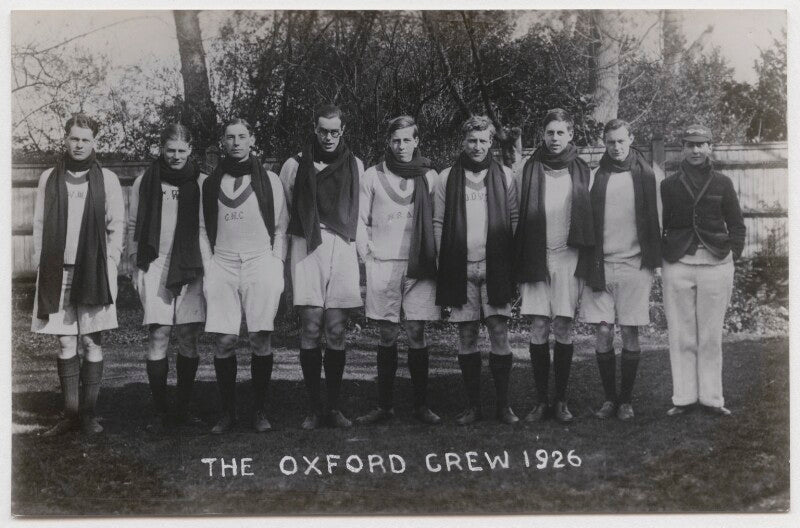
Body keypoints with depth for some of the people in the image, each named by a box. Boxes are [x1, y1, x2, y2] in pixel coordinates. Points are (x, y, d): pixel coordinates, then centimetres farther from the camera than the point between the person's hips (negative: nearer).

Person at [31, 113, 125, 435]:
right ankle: (70, 414, 11)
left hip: (94, 271, -1)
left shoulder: (107, 179, 5)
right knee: (66, 343, 4)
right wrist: (42, 263, 1)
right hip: (58, 271, 2)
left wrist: (108, 264, -3)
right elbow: (39, 225, 10)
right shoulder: (49, 179, 9)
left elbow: (117, 226, 5)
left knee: (92, 342, 1)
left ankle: (89, 413, 9)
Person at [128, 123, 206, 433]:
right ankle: (160, 412, 1)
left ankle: (184, 408, 14)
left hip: (191, 268, 1)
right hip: (155, 265, 0)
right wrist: (136, 267, 6)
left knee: (189, 337, 2)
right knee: (158, 335, -6)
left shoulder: (201, 184, 7)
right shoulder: (145, 182, 8)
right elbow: (133, 226, 11)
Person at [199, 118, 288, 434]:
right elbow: (204, 230, 15)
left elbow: (281, 227, 9)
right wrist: (209, 269, 5)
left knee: (261, 339, -6)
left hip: (261, 264, -1)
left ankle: (260, 410, 4)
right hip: (222, 266, 2)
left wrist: (276, 265, -1)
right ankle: (227, 411, 6)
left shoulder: (269, 180, 9)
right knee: (224, 341, -4)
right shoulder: (211, 183, 14)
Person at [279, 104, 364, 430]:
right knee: (311, 330, -4)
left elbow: (361, 214, 15)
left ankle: (334, 407, 10)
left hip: (343, 249, 1)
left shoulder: (355, 166, 12)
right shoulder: (295, 165, 7)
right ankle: (314, 408, 5)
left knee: (336, 333, 2)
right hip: (307, 249, -1)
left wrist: (359, 248, 10)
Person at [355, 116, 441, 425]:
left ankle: (421, 405, 8)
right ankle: (384, 405, 11)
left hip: (419, 265, 0)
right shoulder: (372, 176, 6)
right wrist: (367, 254, 0)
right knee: (388, 336, 4)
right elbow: (361, 221, 8)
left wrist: (433, 256, 1)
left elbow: (438, 222, 8)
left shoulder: (429, 177, 6)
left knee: (416, 334, 0)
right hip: (383, 264, 0)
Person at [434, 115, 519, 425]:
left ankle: (503, 404, 7)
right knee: (466, 337, 4)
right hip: (461, 269, 1)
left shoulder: (504, 176, 8)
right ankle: (473, 405, 12)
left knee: (499, 333, -2)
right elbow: (438, 223, 6)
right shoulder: (447, 178, 7)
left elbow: (515, 220, 7)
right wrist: (445, 264, -1)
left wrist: (510, 260, -1)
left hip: (496, 267, 0)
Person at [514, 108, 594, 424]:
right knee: (538, 330, -1)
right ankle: (542, 401, 8)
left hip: (568, 256, 0)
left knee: (563, 330, 1)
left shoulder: (581, 171, 8)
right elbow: (519, 217, 6)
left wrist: (585, 261, 0)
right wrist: (520, 265, -1)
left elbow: (588, 217, 8)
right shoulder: (530, 169, 6)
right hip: (536, 258, 0)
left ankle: (561, 401, 11)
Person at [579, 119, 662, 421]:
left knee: (630, 334, 1)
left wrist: (653, 260, 2)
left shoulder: (648, 175, 3)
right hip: (600, 265, 1)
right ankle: (609, 398, 14)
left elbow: (656, 220, 7)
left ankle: (626, 400, 14)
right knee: (603, 334, 0)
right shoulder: (594, 176, 6)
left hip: (634, 265, -1)